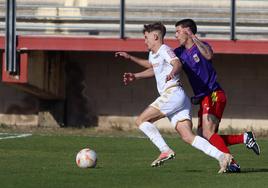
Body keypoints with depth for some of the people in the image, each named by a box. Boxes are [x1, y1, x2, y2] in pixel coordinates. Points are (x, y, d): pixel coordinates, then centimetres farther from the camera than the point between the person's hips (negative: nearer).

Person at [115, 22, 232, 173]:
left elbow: (177, 63, -24)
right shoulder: (153, 54, 24)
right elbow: (153, 68, 44)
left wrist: (172, 73, -47)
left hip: (172, 93, -9)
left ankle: (166, 151, -11)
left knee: (141, 121, -4)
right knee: (188, 137, -6)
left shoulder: (164, 50, -5)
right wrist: (130, 57, 44)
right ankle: (222, 156, -17)